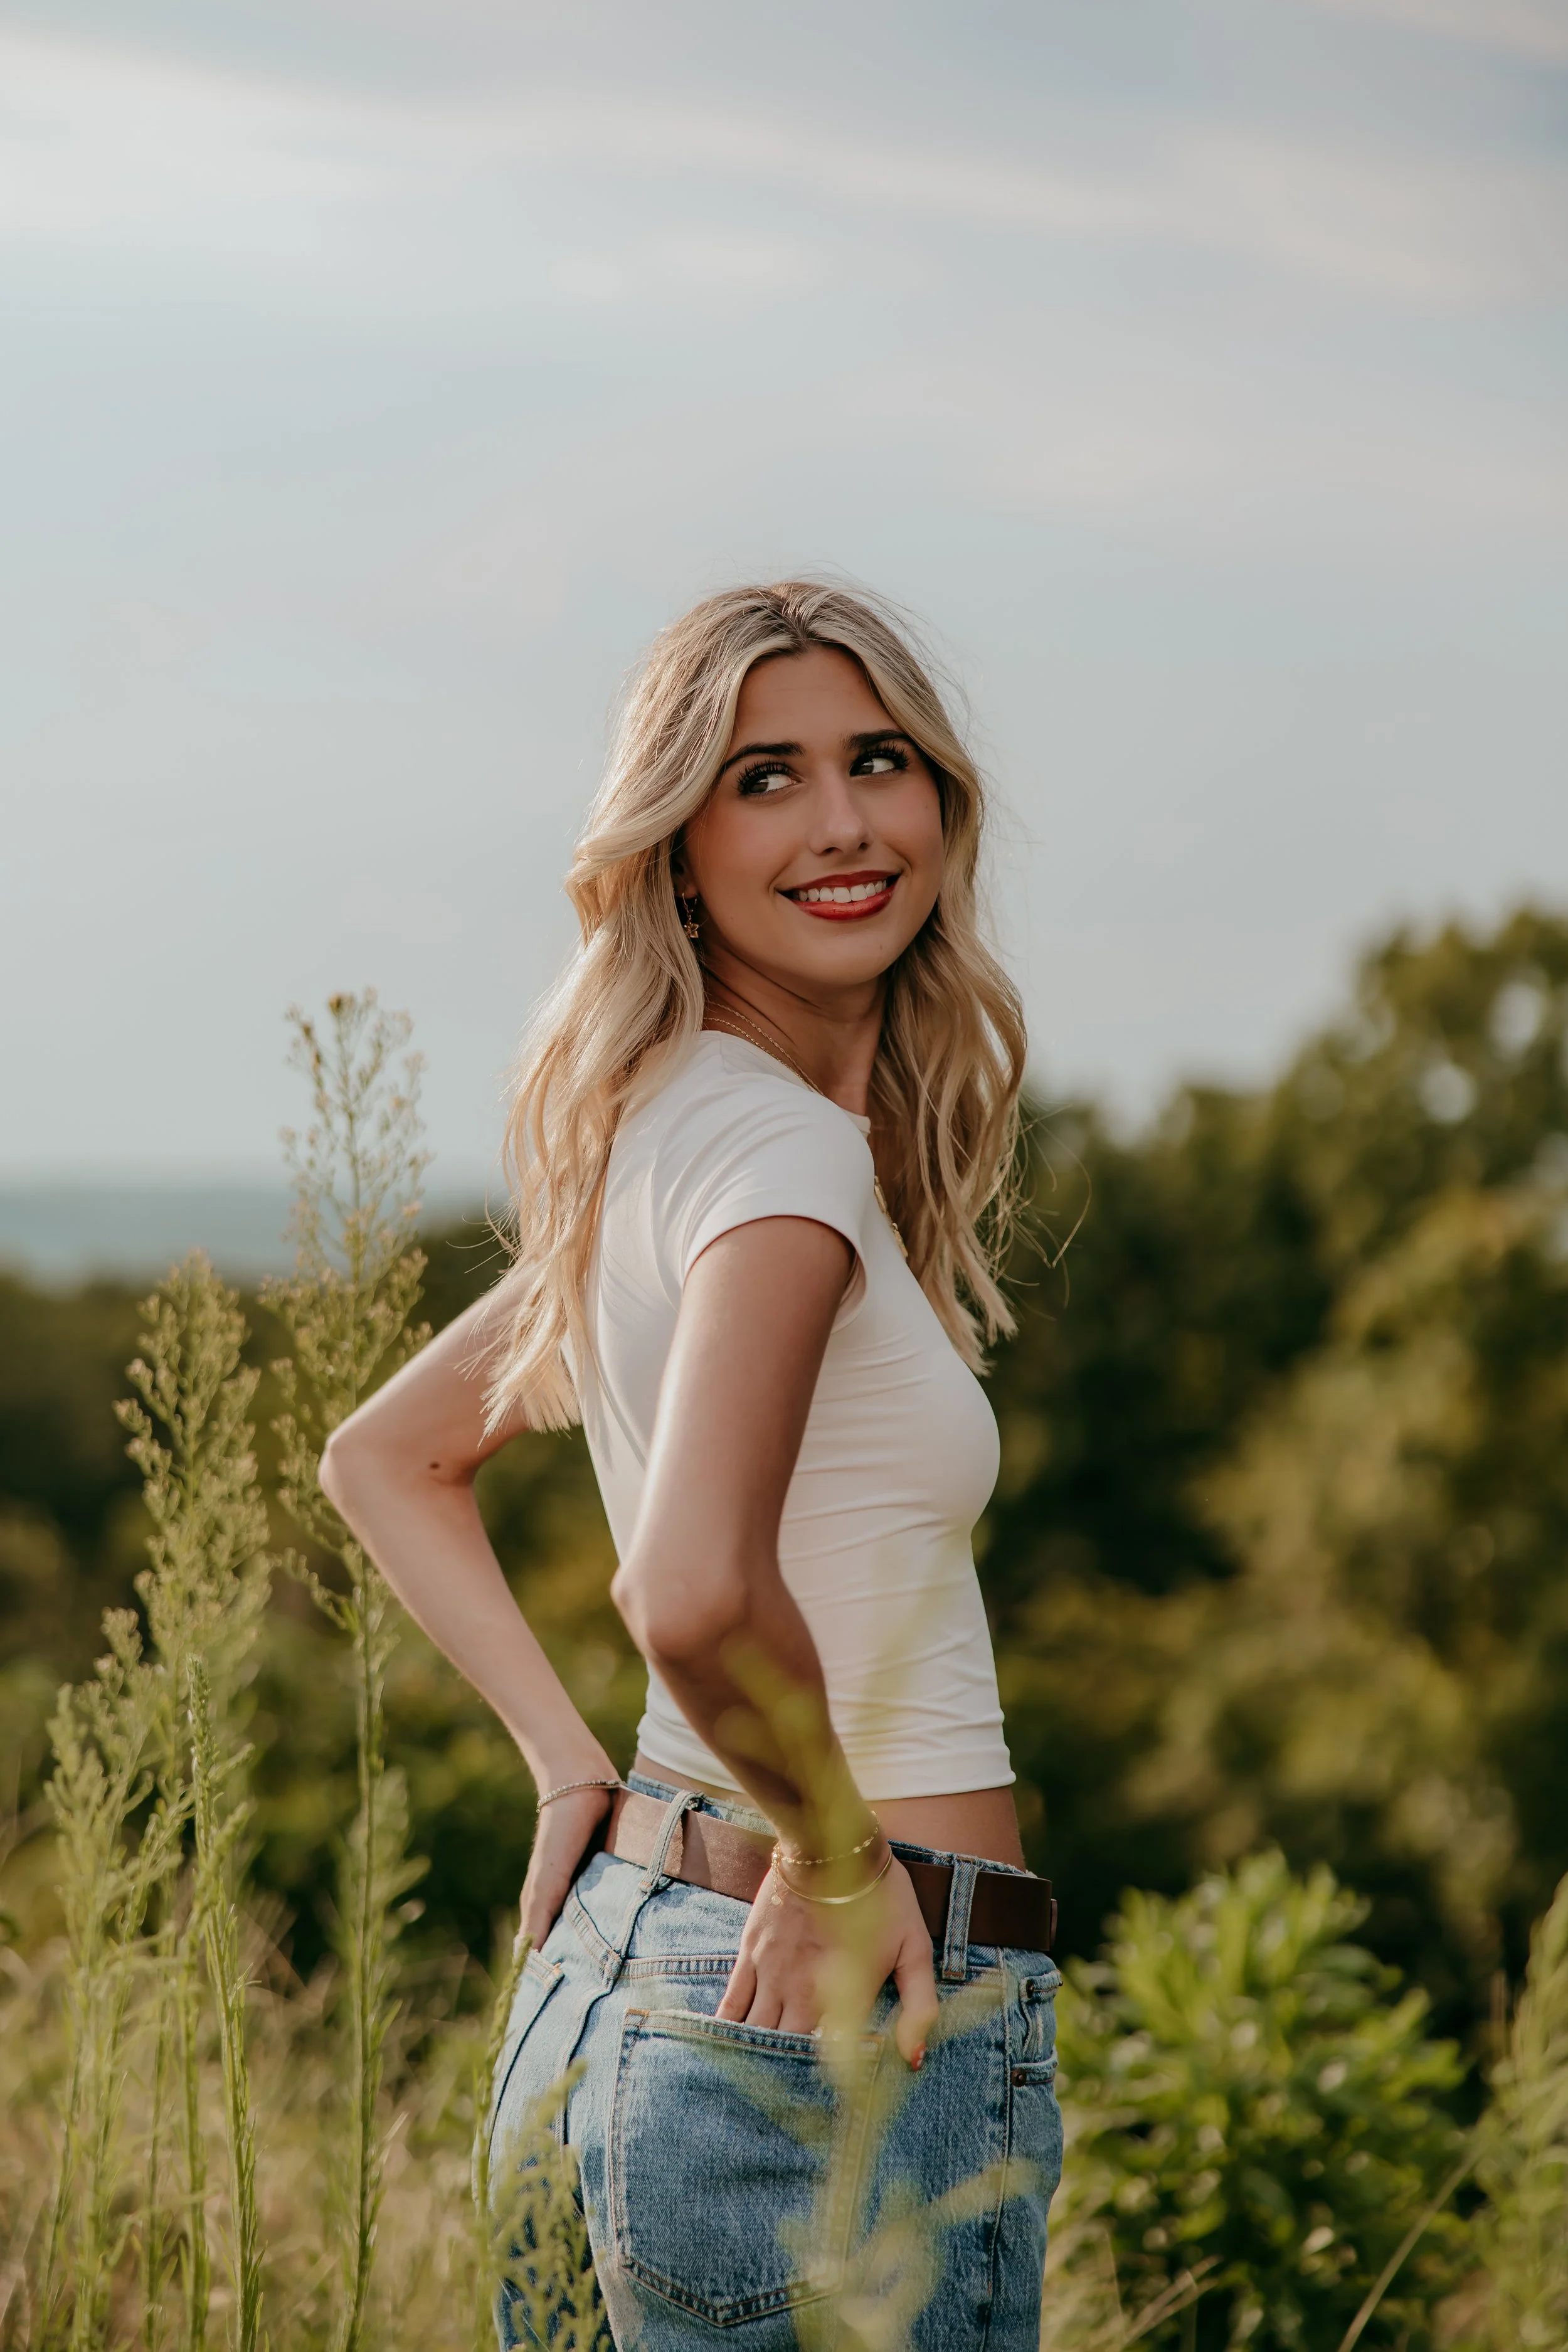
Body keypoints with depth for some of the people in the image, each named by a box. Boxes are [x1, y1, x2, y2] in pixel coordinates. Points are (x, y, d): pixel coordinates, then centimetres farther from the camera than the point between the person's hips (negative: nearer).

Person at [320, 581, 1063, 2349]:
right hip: (842, 2032, -9)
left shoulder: (656, 1139, 10)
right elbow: (694, 1590, -33)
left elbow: (385, 1460, 22)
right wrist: (843, 1852, -16)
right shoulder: (785, 1148, -17)